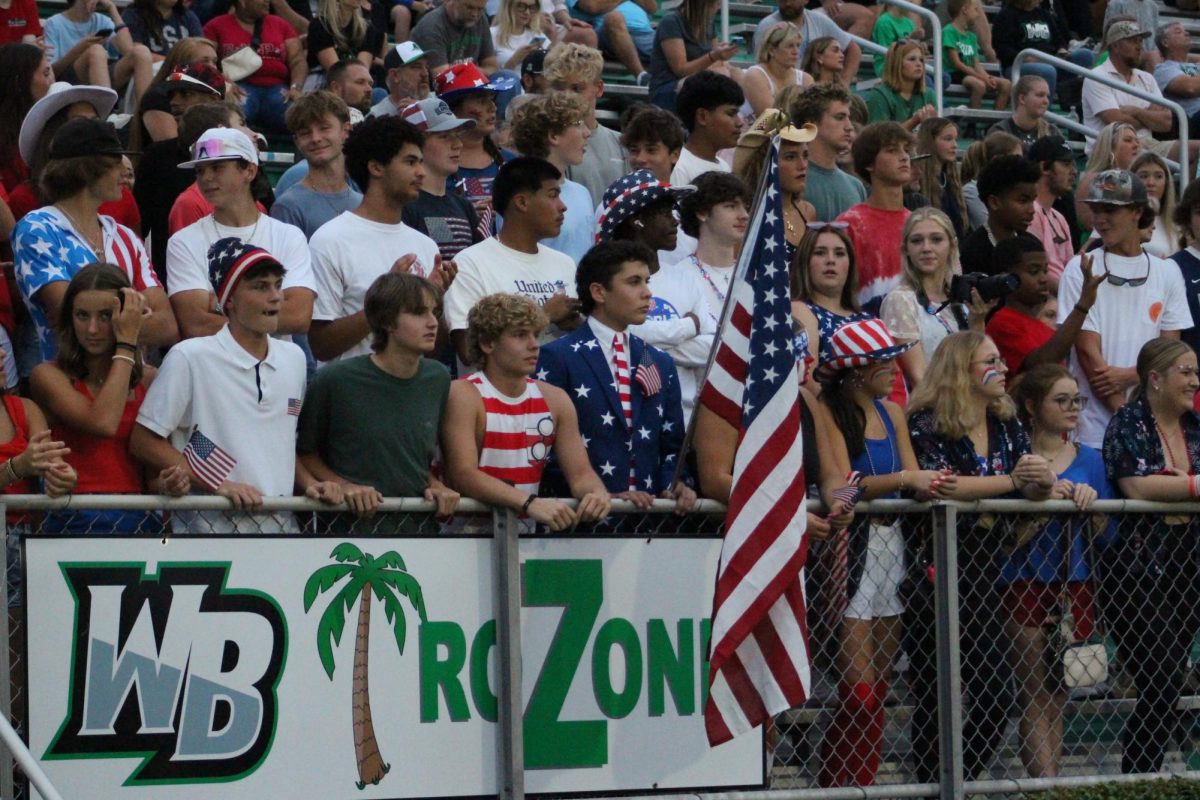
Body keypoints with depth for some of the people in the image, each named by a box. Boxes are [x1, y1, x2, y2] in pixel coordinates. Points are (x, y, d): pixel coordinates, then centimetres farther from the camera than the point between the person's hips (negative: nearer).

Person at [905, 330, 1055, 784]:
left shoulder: (1006, 425, 12)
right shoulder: (927, 423, -8)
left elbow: (1030, 488, 8)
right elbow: (939, 484, -22)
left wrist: (1042, 481, -16)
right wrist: (1011, 481, -20)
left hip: (986, 564, 6)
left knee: (995, 690, 3)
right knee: (936, 694, -2)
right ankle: (932, 784, 6)